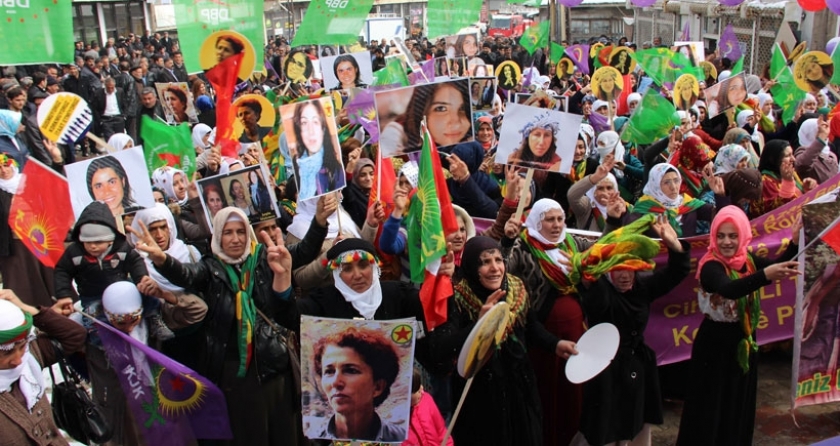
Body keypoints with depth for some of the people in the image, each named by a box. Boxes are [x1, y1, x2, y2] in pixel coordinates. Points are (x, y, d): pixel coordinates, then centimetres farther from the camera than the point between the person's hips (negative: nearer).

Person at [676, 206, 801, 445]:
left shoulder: (749, 260, 1)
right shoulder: (710, 266, -20)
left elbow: (778, 266, -12)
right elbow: (729, 290, -40)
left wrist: (795, 242, -28)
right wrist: (765, 275, -55)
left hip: (744, 341, 6)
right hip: (715, 344, -6)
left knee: (740, 405, 18)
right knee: (710, 407, 1)